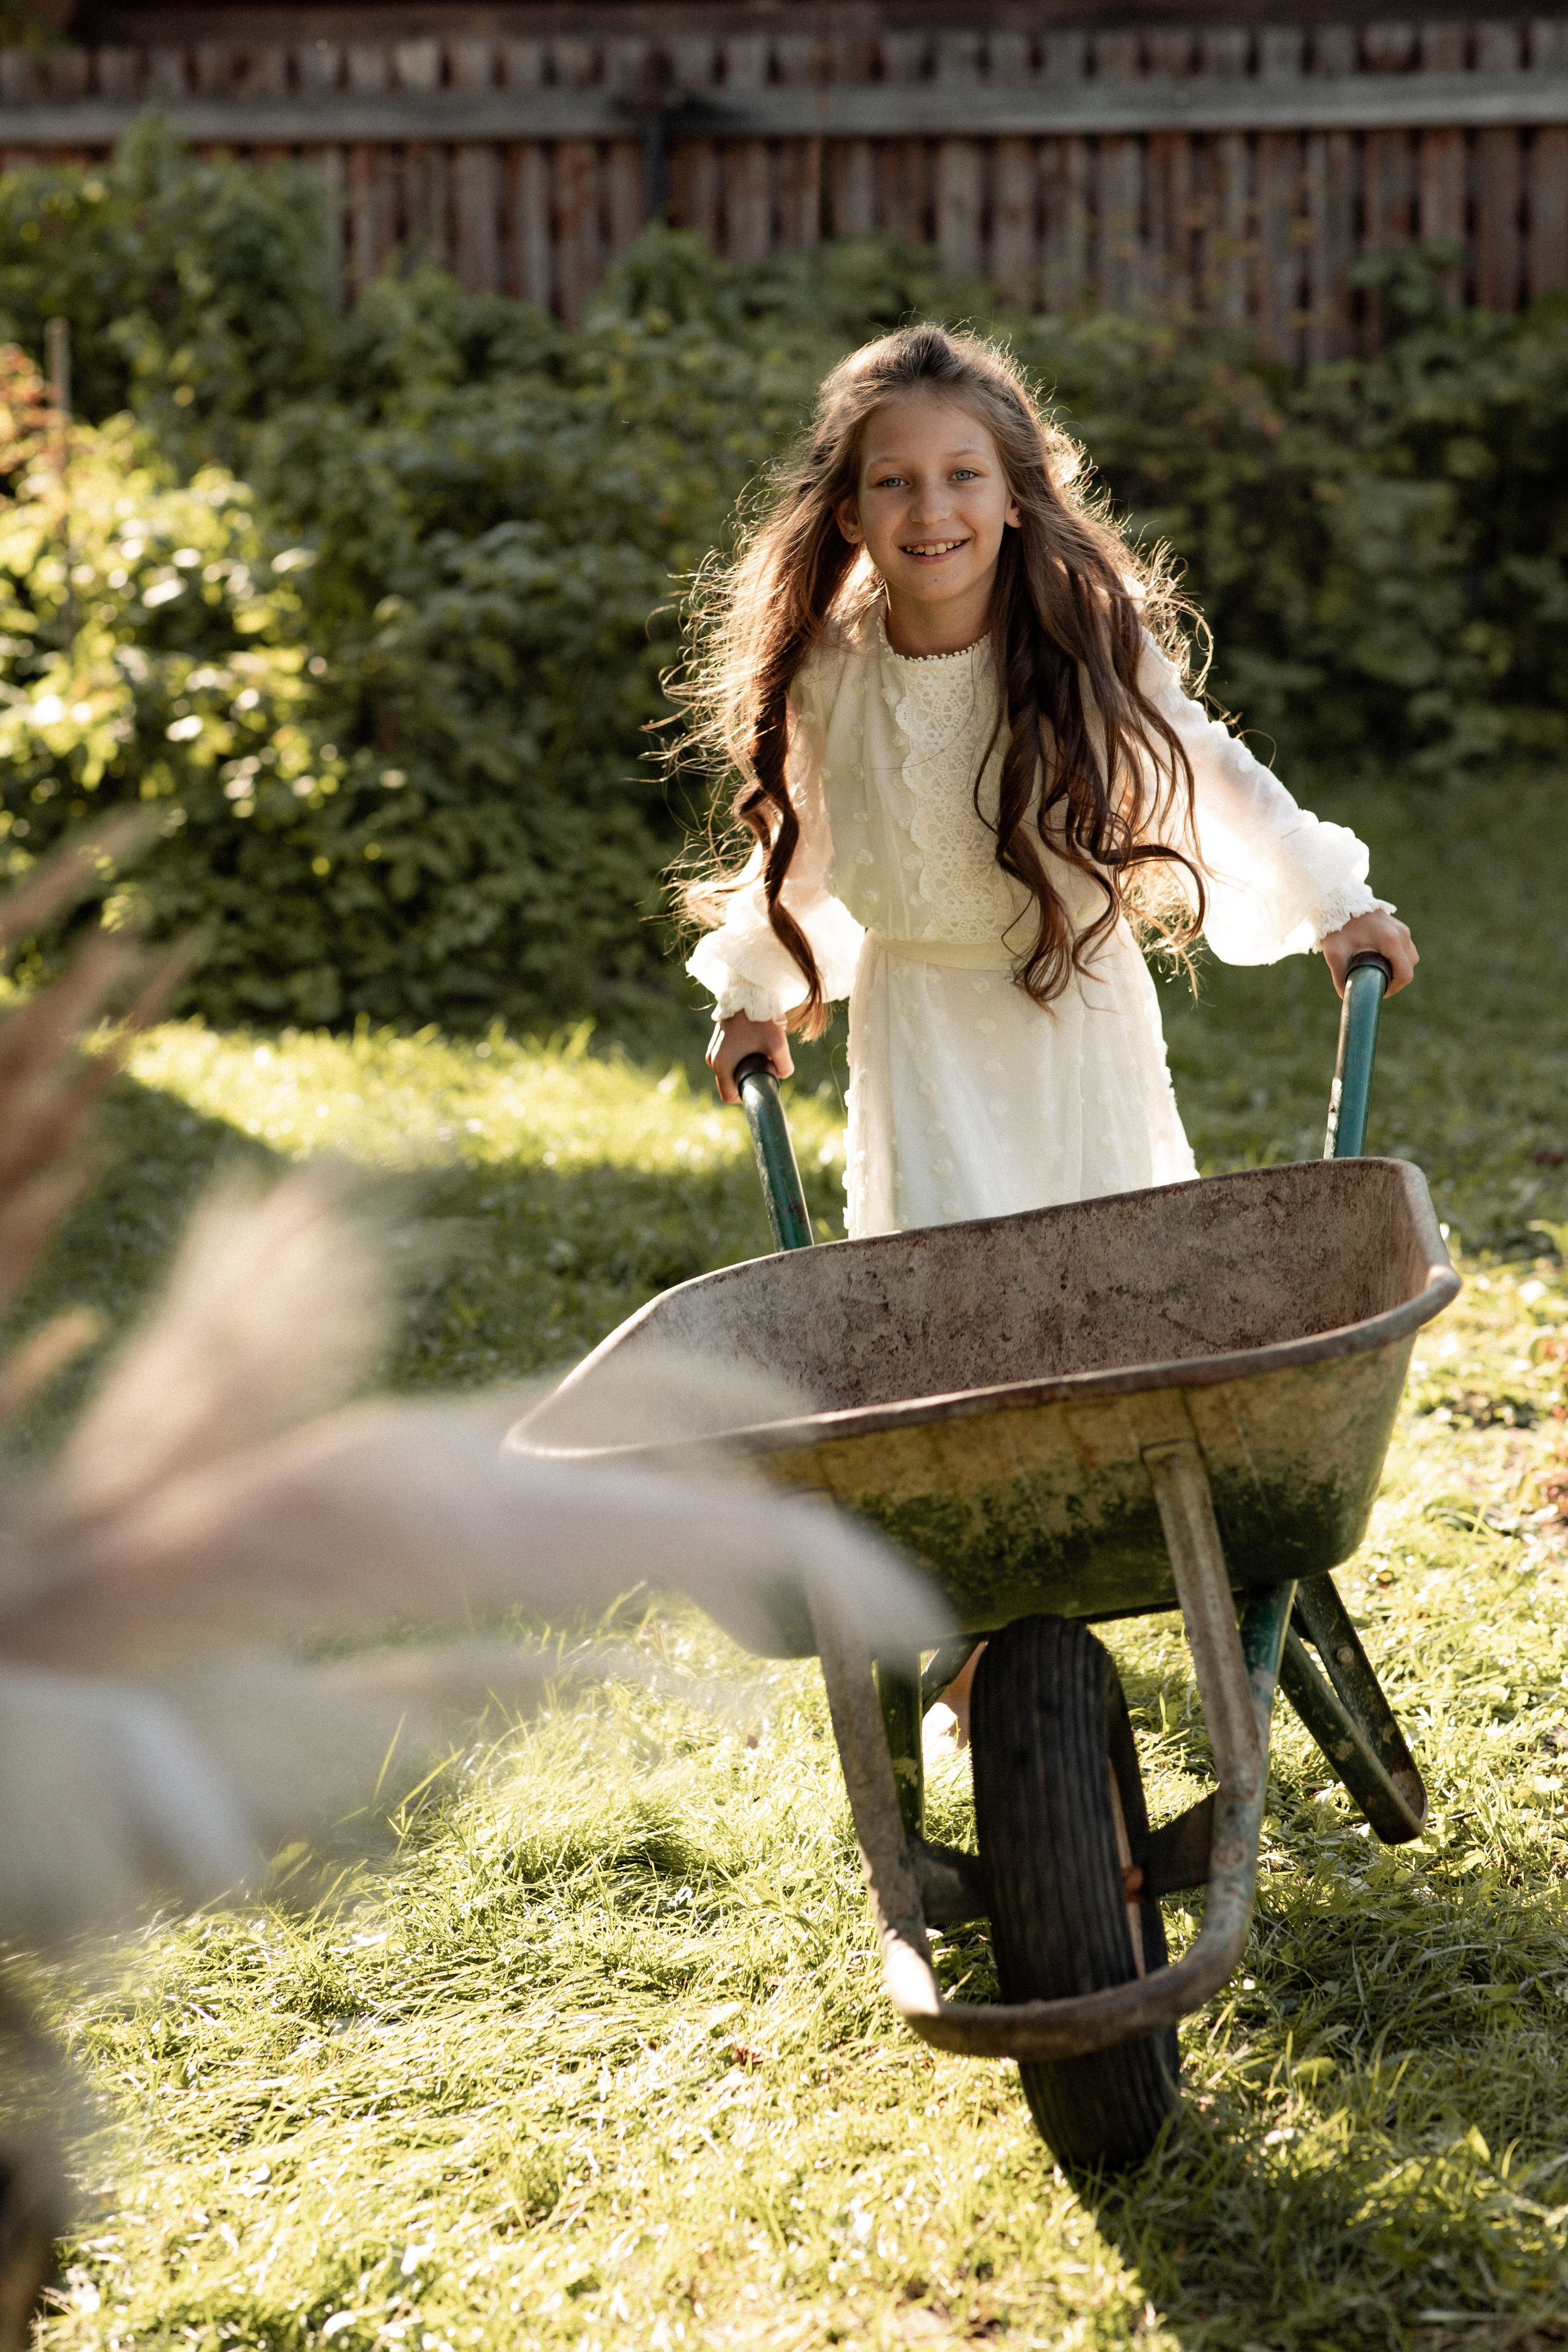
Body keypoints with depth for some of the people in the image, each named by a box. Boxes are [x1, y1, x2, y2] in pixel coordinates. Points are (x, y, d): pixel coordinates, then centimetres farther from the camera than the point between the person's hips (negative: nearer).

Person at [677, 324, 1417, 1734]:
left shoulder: (1092, 642, -16)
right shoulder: (824, 675, -12)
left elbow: (1210, 776, -3)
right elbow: (797, 838, 7)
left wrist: (1331, 900, -7)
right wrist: (760, 990, 15)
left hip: (1078, 1013, 1)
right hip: (921, 1024, 0)